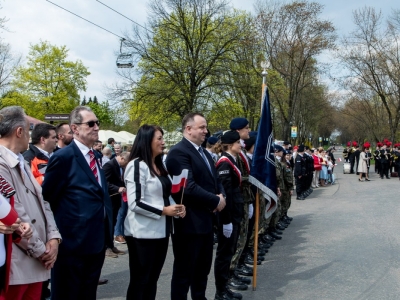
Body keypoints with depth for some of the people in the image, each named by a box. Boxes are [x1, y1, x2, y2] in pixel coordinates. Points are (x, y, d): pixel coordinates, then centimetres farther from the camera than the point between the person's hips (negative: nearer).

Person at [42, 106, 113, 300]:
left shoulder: (95, 157, 13)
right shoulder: (64, 157, -13)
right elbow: (47, 198, -11)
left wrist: (106, 230, 14)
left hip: (96, 240, 8)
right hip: (73, 242, -8)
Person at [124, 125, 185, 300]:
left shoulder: (159, 165, 12)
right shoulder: (137, 165, -15)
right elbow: (135, 203, -21)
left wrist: (175, 206, 1)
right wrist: (163, 211, -19)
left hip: (160, 231, 8)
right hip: (143, 233, -8)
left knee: (152, 279, 17)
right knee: (140, 280, 5)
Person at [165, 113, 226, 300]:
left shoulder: (204, 153, 16)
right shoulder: (179, 152, -16)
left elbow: (214, 180, 19)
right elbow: (188, 187, -25)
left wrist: (221, 195, -3)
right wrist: (215, 201, -16)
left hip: (206, 220, 9)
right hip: (189, 222, -9)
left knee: (203, 269, 19)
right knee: (184, 271, 3)